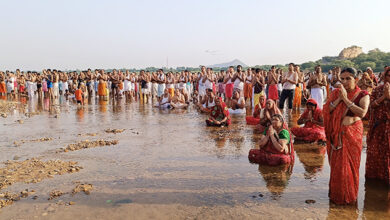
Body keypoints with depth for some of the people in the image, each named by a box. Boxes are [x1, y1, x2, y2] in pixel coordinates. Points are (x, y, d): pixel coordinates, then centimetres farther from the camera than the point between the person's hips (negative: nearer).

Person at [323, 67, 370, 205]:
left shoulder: (362, 95, -3)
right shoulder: (335, 93, 5)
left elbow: (362, 113, -20)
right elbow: (327, 110, -6)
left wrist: (346, 99, -20)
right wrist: (339, 99, -16)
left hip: (352, 134, -2)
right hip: (337, 134, 2)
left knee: (350, 164, 5)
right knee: (336, 164, 9)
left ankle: (349, 195, 24)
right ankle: (336, 193, 26)